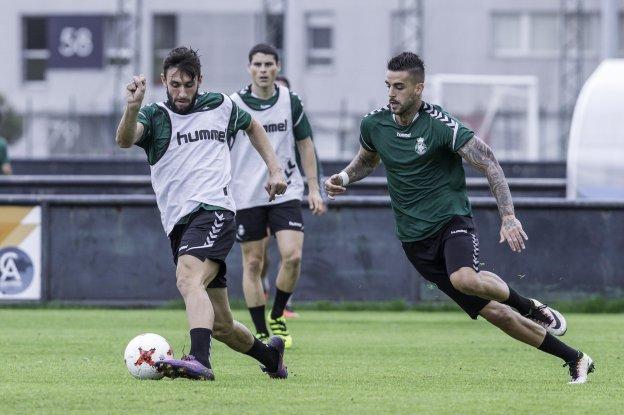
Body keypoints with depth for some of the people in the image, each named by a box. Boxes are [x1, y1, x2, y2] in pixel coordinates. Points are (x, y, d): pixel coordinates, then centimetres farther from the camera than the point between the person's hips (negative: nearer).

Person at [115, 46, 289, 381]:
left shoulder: (221, 107, 10)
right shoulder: (154, 116, 6)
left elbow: (252, 126, 32)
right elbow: (125, 140, -16)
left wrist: (274, 168, 23)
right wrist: (132, 108, -35)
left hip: (213, 211, -3)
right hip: (178, 224, 3)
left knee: (188, 279, -33)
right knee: (220, 325, 8)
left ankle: (199, 361, -50)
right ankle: (270, 355, 35)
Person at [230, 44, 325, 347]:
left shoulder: (291, 102, 2)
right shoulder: (233, 105, -3)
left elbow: (305, 145, 11)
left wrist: (313, 188, 7)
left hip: (286, 192, 1)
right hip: (246, 196, -1)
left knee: (292, 256, -13)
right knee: (253, 264, 1)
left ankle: (277, 317, 9)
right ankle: (261, 333, 10)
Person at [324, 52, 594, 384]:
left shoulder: (440, 125, -14)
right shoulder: (374, 125, 2)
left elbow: (489, 163, -15)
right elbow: (368, 159, 24)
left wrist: (508, 217, -24)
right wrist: (344, 177, 3)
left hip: (451, 220, -4)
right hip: (415, 241, 4)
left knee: (465, 279, -37)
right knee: (492, 312, -2)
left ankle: (529, 307, -7)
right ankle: (574, 360, 7)